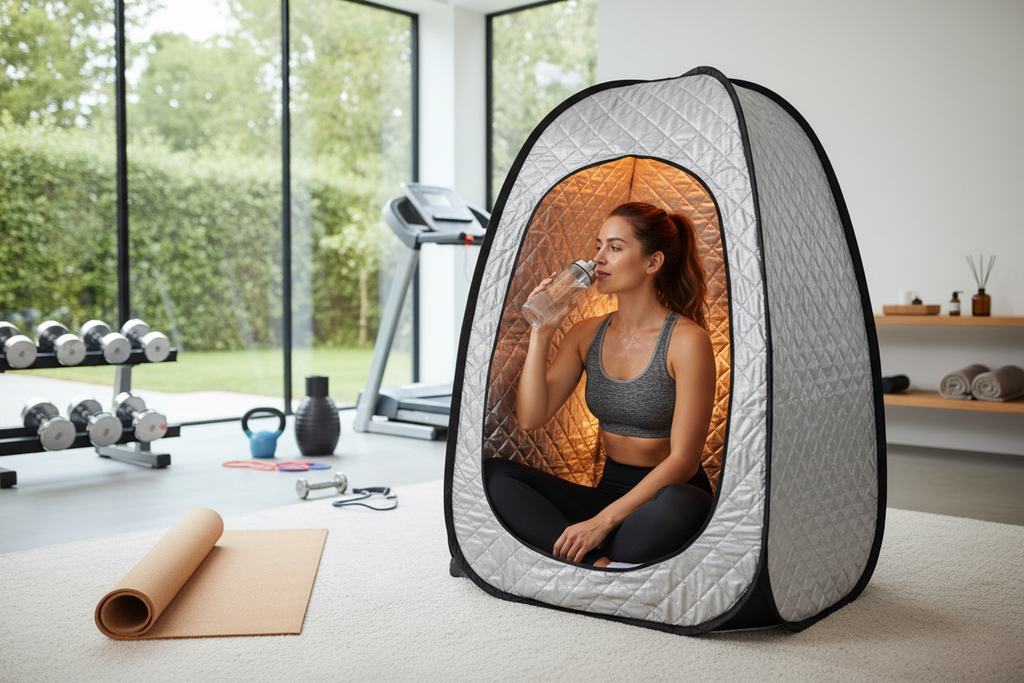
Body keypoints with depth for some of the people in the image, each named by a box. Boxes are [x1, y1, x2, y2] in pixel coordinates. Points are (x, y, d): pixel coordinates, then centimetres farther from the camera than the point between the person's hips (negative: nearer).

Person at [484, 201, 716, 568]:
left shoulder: (687, 341, -13)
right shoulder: (587, 335, 6)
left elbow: (682, 458, -16)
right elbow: (530, 418, -2)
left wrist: (603, 521, -23)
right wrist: (540, 335, -11)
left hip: (669, 498, -6)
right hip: (609, 492, 6)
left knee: (678, 506, -42)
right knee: (493, 473, -14)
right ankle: (601, 566, -26)